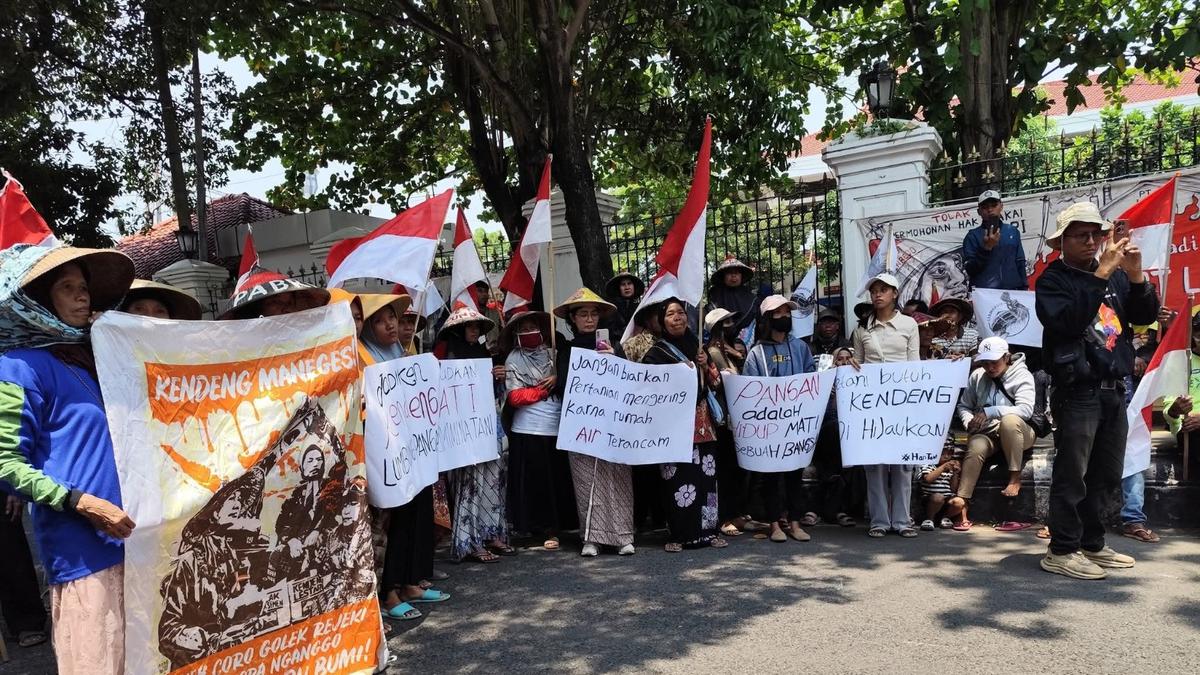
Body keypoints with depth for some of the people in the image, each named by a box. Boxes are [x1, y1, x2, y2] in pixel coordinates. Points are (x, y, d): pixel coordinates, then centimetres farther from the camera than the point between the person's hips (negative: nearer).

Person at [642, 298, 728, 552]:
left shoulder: (696, 346, 15)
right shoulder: (657, 352, -2)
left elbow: (714, 383, 21)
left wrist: (707, 367, 2)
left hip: (702, 421, 5)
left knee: (706, 476, 4)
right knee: (677, 479, -6)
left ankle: (707, 530, 14)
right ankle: (678, 535, 4)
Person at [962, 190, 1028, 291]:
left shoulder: (1013, 232, 12)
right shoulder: (973, 235, 0)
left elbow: (1020, 263, 16)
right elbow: (970, 269, -7)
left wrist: (1024, 289, 11)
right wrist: (986, 248, -18)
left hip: (1012, 292, 4)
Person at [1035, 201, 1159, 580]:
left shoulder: (1115, 276, 11)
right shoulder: (1053, 279, -4)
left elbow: (1146, 315, 8)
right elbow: (1067, 322, -20)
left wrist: (1136, 276, -7)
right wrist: (1100, 275, -20)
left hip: (1114, 391, 6)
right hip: (1078, 392, -6)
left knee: (1106, 475, 12)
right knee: (1072, 475, -3)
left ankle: (1092, 545, 23)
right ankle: (1062, 551, 3)